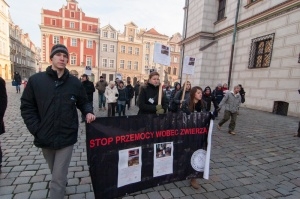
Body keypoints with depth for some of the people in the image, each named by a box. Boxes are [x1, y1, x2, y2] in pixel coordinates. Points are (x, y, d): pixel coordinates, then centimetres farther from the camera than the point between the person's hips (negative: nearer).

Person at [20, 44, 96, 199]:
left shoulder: (75, 83, -4)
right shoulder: (35, 80, -3)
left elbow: (83, 102, 7)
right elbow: (27, 107, 0)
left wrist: (88, 112, -14)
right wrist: (36, 130, -8)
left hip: (66, 137, -2)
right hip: (45, 138, 2)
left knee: (58, 179, 3)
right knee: (56, 173, 24)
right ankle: (64, 183, 54)